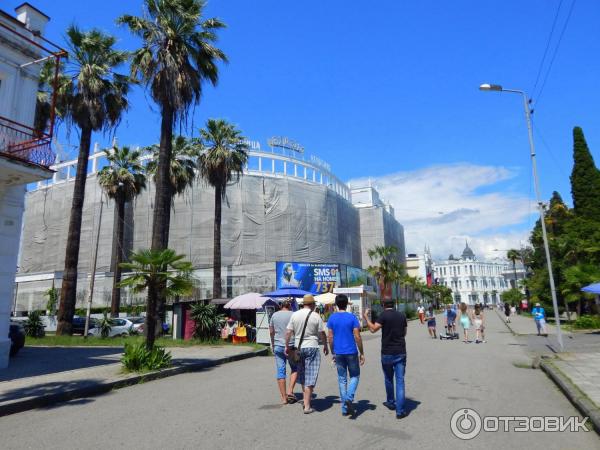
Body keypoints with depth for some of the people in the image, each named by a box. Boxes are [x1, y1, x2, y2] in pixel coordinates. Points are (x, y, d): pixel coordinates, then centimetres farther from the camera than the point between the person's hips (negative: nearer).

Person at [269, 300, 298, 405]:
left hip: (278, 346, 3)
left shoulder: (274, 315, 6)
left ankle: (283, 397, 9)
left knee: (280, 371, 6)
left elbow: (271, 332, 9)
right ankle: (290, 391, 2)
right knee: (295, 369, 15)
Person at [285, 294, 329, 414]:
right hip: (312, 347, -4)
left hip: (298, 347, 4)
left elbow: (288, 332, 0)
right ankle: (307, 406, 1)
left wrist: (287, 346, 9)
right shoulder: (316, 316, -8)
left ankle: (306, 399, 31)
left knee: (302, 375, 20)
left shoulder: (294, 315, 0)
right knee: (310, 377, 1)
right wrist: (325, 346, 12)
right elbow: (322, 334, -3)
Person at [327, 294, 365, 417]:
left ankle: (345, 408, 14)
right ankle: (349, 398, -9)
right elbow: (357, 336, -9)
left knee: (342, 379, 11)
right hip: (351, 352, -2)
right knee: (354, 376, 14)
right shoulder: (352, 317, -7)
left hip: (338, 353, 2)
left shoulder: (332, 318, -1)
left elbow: (330, 337, 1)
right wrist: (362, 353, -1)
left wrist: (333, 353, 11)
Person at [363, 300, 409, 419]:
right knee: (400, 380, 2)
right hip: (400, 352, 2)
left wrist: (366, 317, -9)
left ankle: (391, 402, 35)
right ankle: (400, 410, -2)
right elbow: (404, 333, 14)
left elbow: (373, 329, -19)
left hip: (387, 353, -2)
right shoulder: (402, 315, 4)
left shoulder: (384, 315, -11)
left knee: (388, 379, 18)